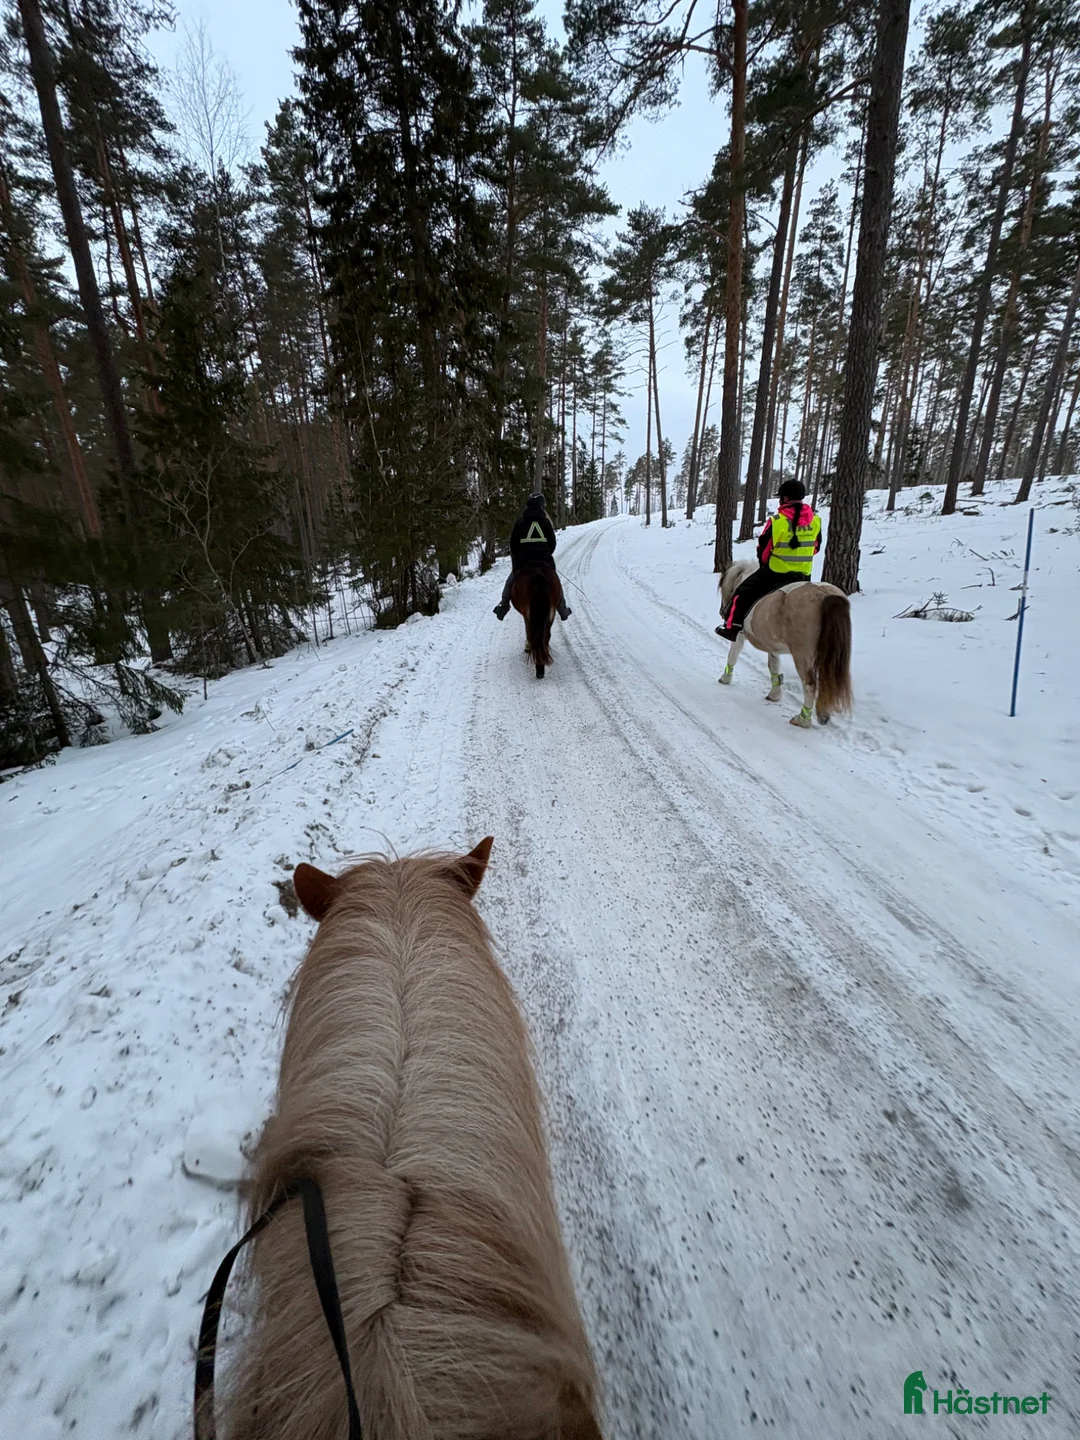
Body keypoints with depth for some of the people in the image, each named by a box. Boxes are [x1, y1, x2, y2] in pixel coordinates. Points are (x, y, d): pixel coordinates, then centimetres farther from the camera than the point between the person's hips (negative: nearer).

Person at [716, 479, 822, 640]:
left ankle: (732, 627, 10)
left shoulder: (777, 521, -16)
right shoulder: (815, 520, 1)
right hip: (803, 575, 5)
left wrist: (764, 563, 13)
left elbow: (763, 549, -7)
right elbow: (816, 547, 11)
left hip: (775, 572, -5)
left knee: (743, 593, 10)